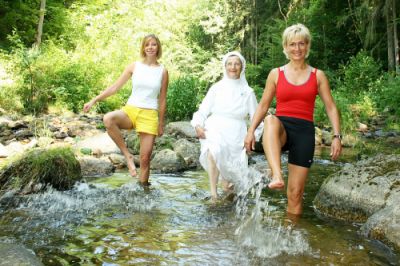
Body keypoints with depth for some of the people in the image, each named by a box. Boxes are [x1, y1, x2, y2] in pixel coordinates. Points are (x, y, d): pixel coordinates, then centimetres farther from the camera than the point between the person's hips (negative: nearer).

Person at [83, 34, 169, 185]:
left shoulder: (162, 71, 3)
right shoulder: (134, 66, 5)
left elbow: (162, 100, 6)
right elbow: (114, 87, 4)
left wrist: (161, 124, 6)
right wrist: (94, 100, -3)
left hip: (150, 115, -1)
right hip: (130, 110, 1)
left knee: (145, 159, -2)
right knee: (108, 119, -32)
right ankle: (127, 156, -17)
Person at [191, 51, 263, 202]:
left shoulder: (247, 92, 10)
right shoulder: (216, 88, 9)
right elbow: (203, 111, 6)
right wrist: (197, 124, -13)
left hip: (235, 134, 1)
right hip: (215, 129, -1)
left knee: (233, 171, -6)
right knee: (214, 150, -34)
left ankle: (226, 182, 29)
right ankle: (213, 191, -28)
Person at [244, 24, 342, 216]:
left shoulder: (318, 76, 9)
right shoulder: (276, 74, 9)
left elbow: (331, 107, 8)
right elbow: (263, 106, 10)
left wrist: (336, 136, -3)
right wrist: (251, 131, 0)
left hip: (305, 131, 1)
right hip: (281, 129, 0)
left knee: (295, 193, -3)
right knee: (271, 120, -40)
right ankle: (277, 176, -52)